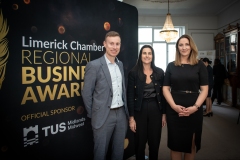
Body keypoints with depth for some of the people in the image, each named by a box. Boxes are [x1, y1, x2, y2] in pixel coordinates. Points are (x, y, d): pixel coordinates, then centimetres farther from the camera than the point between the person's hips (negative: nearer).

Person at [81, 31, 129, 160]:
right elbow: (86, 93, -8)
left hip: (121, 114, 6)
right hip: (104, 116, -5)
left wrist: (126, 110, 14)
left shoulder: (120, 64, 9)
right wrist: (93, 115, -2)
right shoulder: (94, 65, -12)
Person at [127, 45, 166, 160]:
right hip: (140, 110, -1)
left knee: (154, 142, 12)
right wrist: (131, 117, -8)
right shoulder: (133, 72, -4)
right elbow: (130, 96, -5)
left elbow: (163, 94, 6)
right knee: (140, 143, 10)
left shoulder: (160, 72, 2)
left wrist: (164, 114, 4)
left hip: (156, 109, 2)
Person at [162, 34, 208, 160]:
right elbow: (165, 88, 1)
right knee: (175, 142, 8)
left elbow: (204, 89, -1)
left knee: (191, 143, 12)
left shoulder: (200, 65, 3)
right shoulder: (171, 66, 6)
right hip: (173, 110, 0)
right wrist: (174, 106, -13)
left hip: (194, 110, 0)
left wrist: (195, 107, -14)